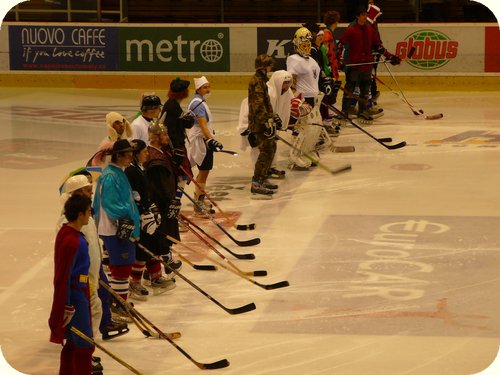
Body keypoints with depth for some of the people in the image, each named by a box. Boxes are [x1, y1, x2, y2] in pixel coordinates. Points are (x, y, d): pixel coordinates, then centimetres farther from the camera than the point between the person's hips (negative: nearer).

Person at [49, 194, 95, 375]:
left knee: (73, 342, 19)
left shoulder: (66, 232, 6)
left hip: (78, 292, 10)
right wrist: (67, 309, -21)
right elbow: (64, 276, -24)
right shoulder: (72, 241, -24)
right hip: (74, 297, -10)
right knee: (84, 345, -2)